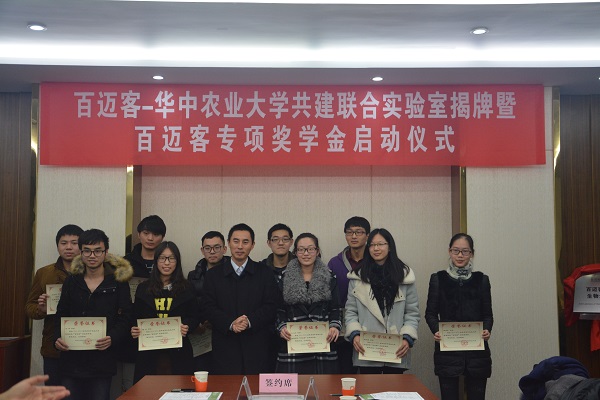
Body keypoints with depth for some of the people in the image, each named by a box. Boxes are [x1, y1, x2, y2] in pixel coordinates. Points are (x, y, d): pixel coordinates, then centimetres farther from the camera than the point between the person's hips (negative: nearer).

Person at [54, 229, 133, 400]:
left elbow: (125, 318, -2)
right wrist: (58, 338, -6)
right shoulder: (71, 281, 9)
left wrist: (112, 338, -19)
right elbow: (61, 315, 12)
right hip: (72, 359, 3)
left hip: (102, 360, -2)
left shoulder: (118, 281, 0)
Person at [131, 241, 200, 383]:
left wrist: (187, 327, -12)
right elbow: (136, 317, 13)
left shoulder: (186, 289, 8)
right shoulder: (143, 288, 12)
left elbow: (195, 317, 7)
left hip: (177, 352, -1)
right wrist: (134, 330, -6)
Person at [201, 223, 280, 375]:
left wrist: (250, 321, -15)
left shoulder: (264, 273, 9)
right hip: (225, 347, 0)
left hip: (256, 347, 0)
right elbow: (208, 308, 2)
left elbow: (271, 306, 1)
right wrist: (230, 323, -13)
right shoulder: (214, 275, 10)